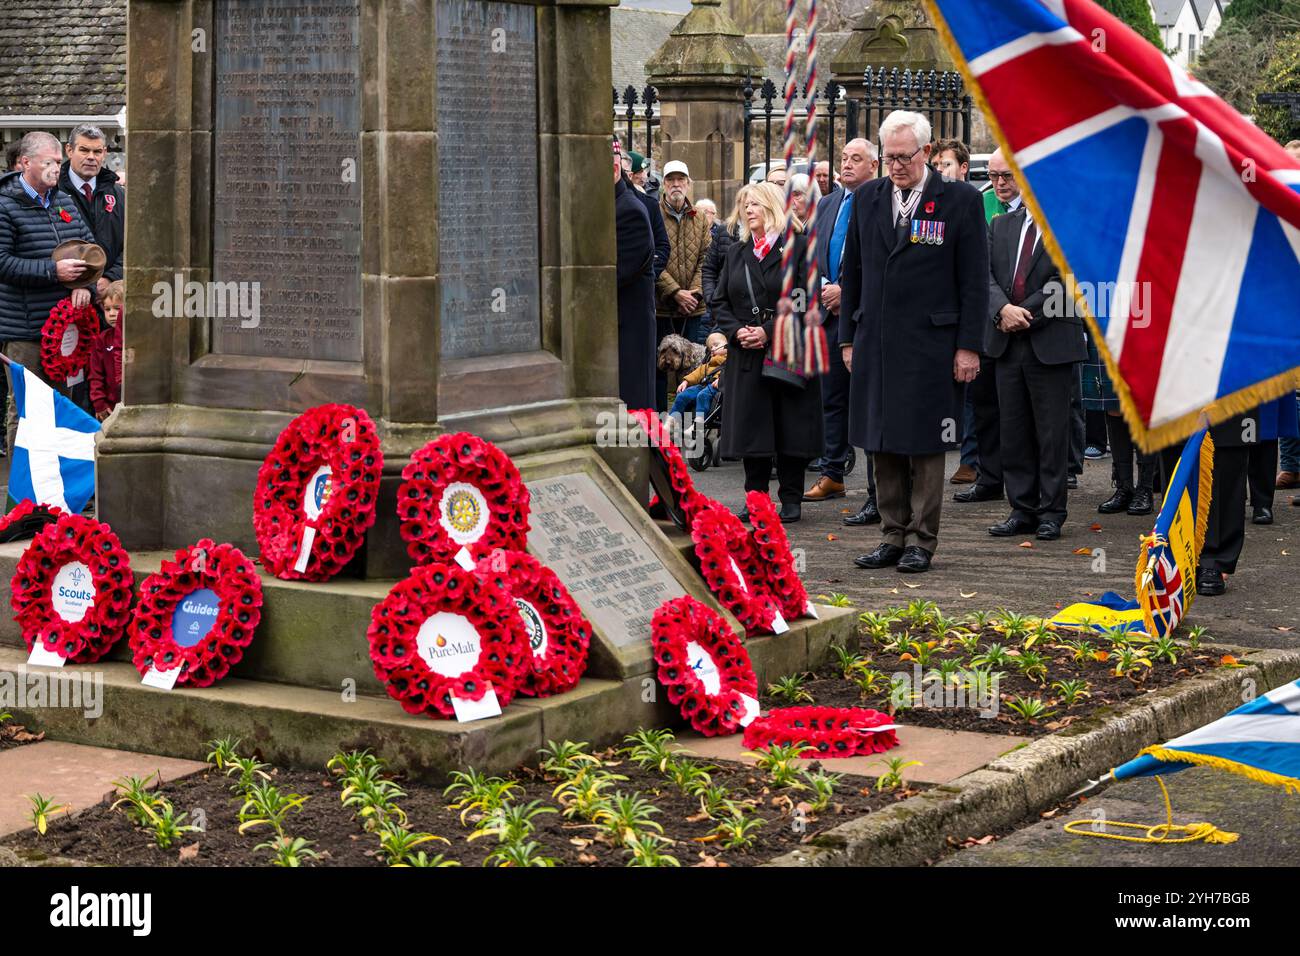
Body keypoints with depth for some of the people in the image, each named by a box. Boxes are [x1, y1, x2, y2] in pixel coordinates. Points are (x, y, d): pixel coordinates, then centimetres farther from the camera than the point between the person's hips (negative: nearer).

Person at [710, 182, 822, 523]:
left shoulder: (799, 247, -2)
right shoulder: (736, 252, 15)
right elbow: (720, 301, 13)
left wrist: (770, 331, -16)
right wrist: (737, 331, -6)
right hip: (746, 355, 4)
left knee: (790, 427, -1)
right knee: (750, 427, 3)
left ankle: (790, 499, 7)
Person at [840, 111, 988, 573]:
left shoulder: (960, 199, -2)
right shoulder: (867, 198, 10)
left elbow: (974, 280, -3)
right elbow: (851, 272, 15)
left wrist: (969, 345, -7)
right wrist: (848, 338, 11)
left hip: (930, 343, -4)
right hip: (875, 343, 4)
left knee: (925, 446, 1)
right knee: (883, 446, 8)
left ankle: (921, 540, 9)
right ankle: (892, 535, 17)